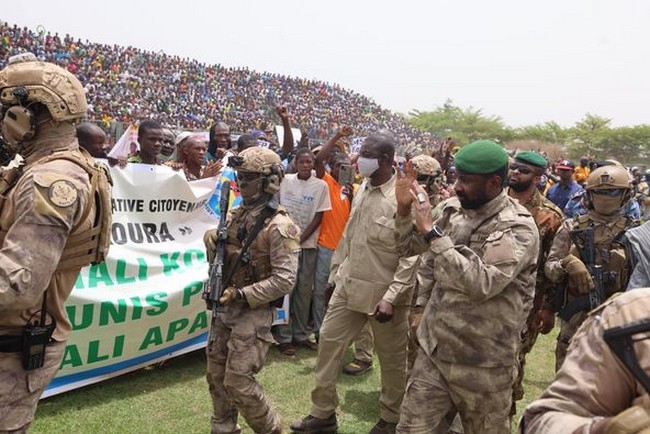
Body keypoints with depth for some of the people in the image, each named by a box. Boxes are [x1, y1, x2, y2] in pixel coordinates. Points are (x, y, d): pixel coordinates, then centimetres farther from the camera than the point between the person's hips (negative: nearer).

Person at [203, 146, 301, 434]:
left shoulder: (279, 226, -18)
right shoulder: (238, 215, 7)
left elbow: (285, 280, -22)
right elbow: (223, 253, 19)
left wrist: (241, 295, -22)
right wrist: (213, 241, -4)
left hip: (254, 312, -8)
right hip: (226, 307, 8)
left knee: (238, 381, -3)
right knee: (216, 374, 15)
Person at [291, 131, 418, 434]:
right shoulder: (362, 189, 6)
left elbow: (412, 256, -19)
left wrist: (391, 297, -23)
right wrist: (335, 273, 16)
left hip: (382, 293, -7)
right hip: (349, 285, 7)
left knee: (392, 359, 11)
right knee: (329, 341, 10)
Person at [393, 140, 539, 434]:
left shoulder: (518, 227, -17)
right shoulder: (452, 209, 1)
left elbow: (481, 284, -30)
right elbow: (407, 248, 10)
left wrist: (432, 231, -29)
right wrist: (404, 208, -9)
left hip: (482, 364, -5)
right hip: (434, 350, 5)